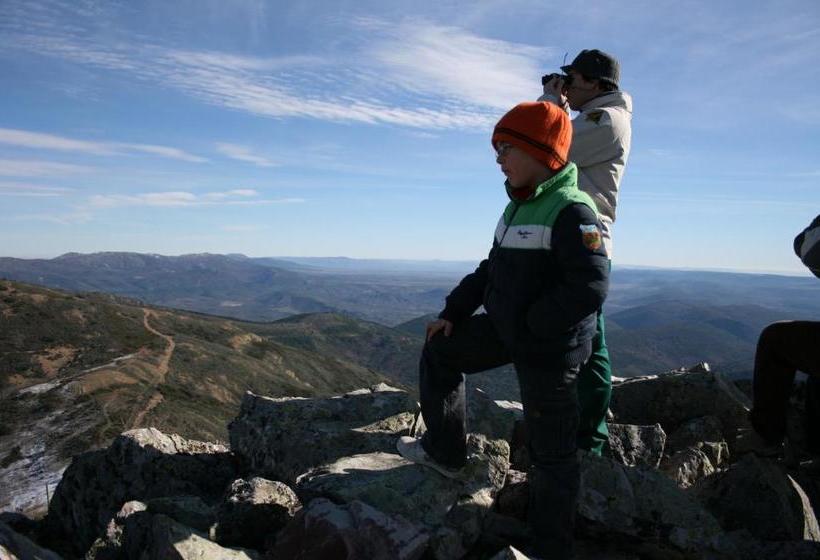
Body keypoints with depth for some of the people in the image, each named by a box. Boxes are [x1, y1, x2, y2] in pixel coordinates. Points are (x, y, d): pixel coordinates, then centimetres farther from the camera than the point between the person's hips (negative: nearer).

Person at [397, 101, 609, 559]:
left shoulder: (571, 210, -21)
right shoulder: (519, 206, 9)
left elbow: (589, 288, -30)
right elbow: (493, 268, 16)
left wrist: (528, 325, -20)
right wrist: (453, 311, 11)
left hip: (551, 346, -9)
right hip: (507, 328, 9)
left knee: (551, 450, 5)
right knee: (439, 352, 15)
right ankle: (446, 451, 28)